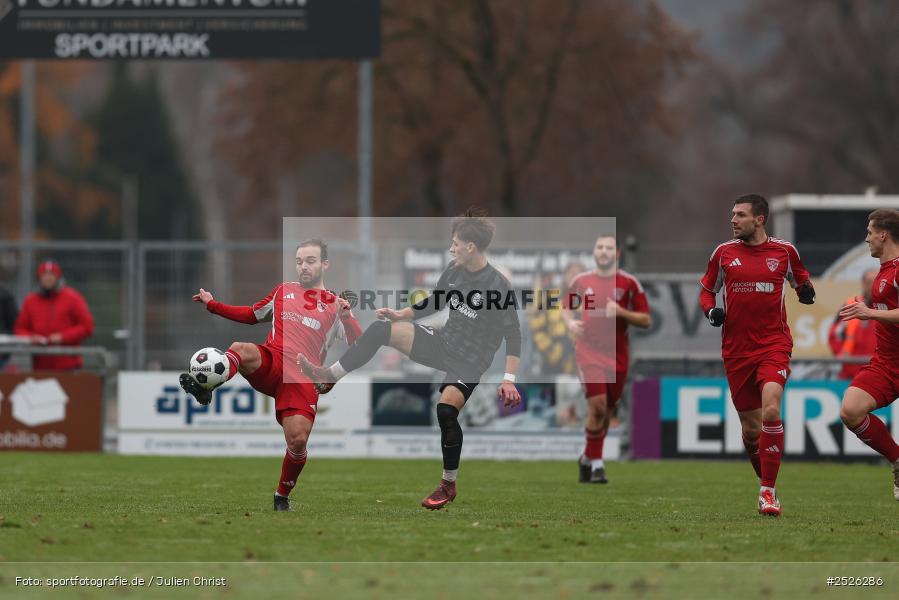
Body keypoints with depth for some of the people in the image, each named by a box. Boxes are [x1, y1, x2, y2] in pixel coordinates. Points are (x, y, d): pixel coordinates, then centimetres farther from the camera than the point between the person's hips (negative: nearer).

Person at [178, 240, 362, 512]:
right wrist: (212, 304, 32)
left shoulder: (335, 306, 16)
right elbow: (251, 315, 38)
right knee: (241, 349, -35)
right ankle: (204, 387, -59)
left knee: (298, 440, -16)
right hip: (270, 362, 1)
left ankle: (282, 497, 9)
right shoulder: (283, 291, 24)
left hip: (302, 378, -1)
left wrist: (347, 318, -12)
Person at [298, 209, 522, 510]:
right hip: (443, 342, 7)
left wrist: (509, 380, -23)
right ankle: (328, 377, 0)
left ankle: (448, 485, -10)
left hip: (469, 361, -7)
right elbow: (434, 302, 18)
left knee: (446, 407, -28)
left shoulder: (497, 285, -20)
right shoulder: (454, 270, 0)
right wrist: (402, 315, 7)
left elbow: (513, 336, -18)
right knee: (381, 329, -9)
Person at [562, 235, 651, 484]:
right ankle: (596, 464, -7)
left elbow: (646, 320, 0)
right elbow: (567, 307, 21)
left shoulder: (629, 283, 0)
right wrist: (570, 322, -1)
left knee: (605, 413, 8)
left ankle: (587, 459, 29)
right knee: (598, 406, -17)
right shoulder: (581, 281, 4)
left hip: (617, 357, 1)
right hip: (589, 352, -1)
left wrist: (621, 312, -16)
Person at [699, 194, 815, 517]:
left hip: (774, 344, -2)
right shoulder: (723, 253, 5)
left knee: (770, 410, -24)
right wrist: (711, 310, -5)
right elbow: (707, 290, 17)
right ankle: (767, 484, 28)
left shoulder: (784, 251, 3)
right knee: (751, 428, 5)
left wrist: (806, 291, -5)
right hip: (737, 350, 2)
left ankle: (768, 492, -19)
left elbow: (800, 281, 18)